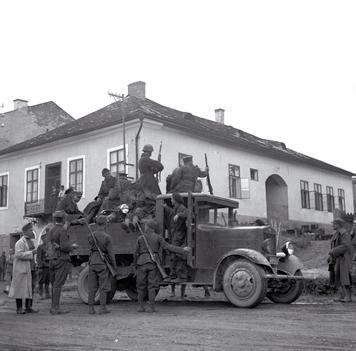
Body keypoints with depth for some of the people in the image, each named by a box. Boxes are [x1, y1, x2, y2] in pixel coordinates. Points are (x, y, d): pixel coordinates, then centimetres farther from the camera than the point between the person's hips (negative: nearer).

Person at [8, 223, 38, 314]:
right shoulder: (20, 242, -10)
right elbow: (19, 255, -23)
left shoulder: (31, 241, 15)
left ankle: (28, 307, 10)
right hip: (21, 269, -8)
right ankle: (19, 308, 1)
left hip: (30, 269, 8)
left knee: (30, 288, 6)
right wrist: (31, 252, -21)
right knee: (20, 288, -3)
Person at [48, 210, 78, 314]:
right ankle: (55, 308, -7)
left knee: (54, 284, 12)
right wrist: (72, 246, -1)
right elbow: (64, 246, -22)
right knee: (58, 284, -7)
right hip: (62, 260, -8)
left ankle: (54, 307, 16)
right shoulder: (62, 231, -13)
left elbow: (49, 247, 16)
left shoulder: (50, 231, 13)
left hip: (52, 260, 8)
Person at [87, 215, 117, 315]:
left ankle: (91, 308, 11)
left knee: (92, 287, 9)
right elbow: (110, 253, -10)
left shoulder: (90, 236, -1)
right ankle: (102, 308, 6)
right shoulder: (107, 237, -13)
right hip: (103, 262, -4)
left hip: (92, 261, 4)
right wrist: (114, 265, 1)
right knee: (103, 287, 5)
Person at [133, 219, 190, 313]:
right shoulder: (158, 238, 1)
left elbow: (136, 253, 6)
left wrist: (135, 265, 18)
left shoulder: (140, 238, 3)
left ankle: (141, 306, 11)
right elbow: (168, 247, -2)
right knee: (152, 285, 3)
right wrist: (182, 250, 4)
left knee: (141, 285, 9)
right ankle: (151, 306, -1)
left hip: (142, 262, 0)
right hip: (153, 263, 0)